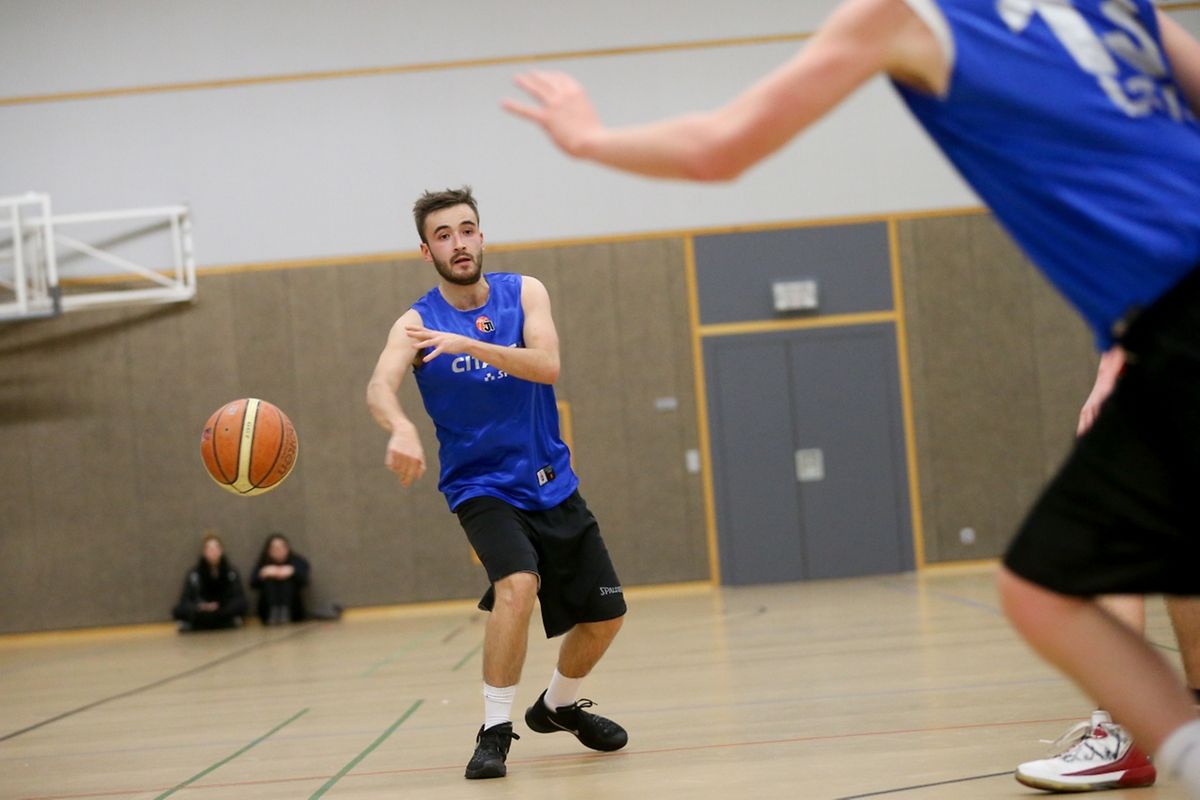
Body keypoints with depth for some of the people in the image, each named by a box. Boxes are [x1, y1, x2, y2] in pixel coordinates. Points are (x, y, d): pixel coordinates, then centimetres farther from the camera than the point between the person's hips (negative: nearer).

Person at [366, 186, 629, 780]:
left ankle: (559, 705, 37)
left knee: (605, 615, 8)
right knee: (517, 583, -31)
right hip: (482, 486, -4)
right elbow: (379, 387, -29)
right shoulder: (417, 324, -10)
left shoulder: (524, 292, -3)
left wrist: (469, 344, -35)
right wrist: (400, 428, -52)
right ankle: (495, 730, -18)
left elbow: (547, 366, -20)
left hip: (552, 482, 4)